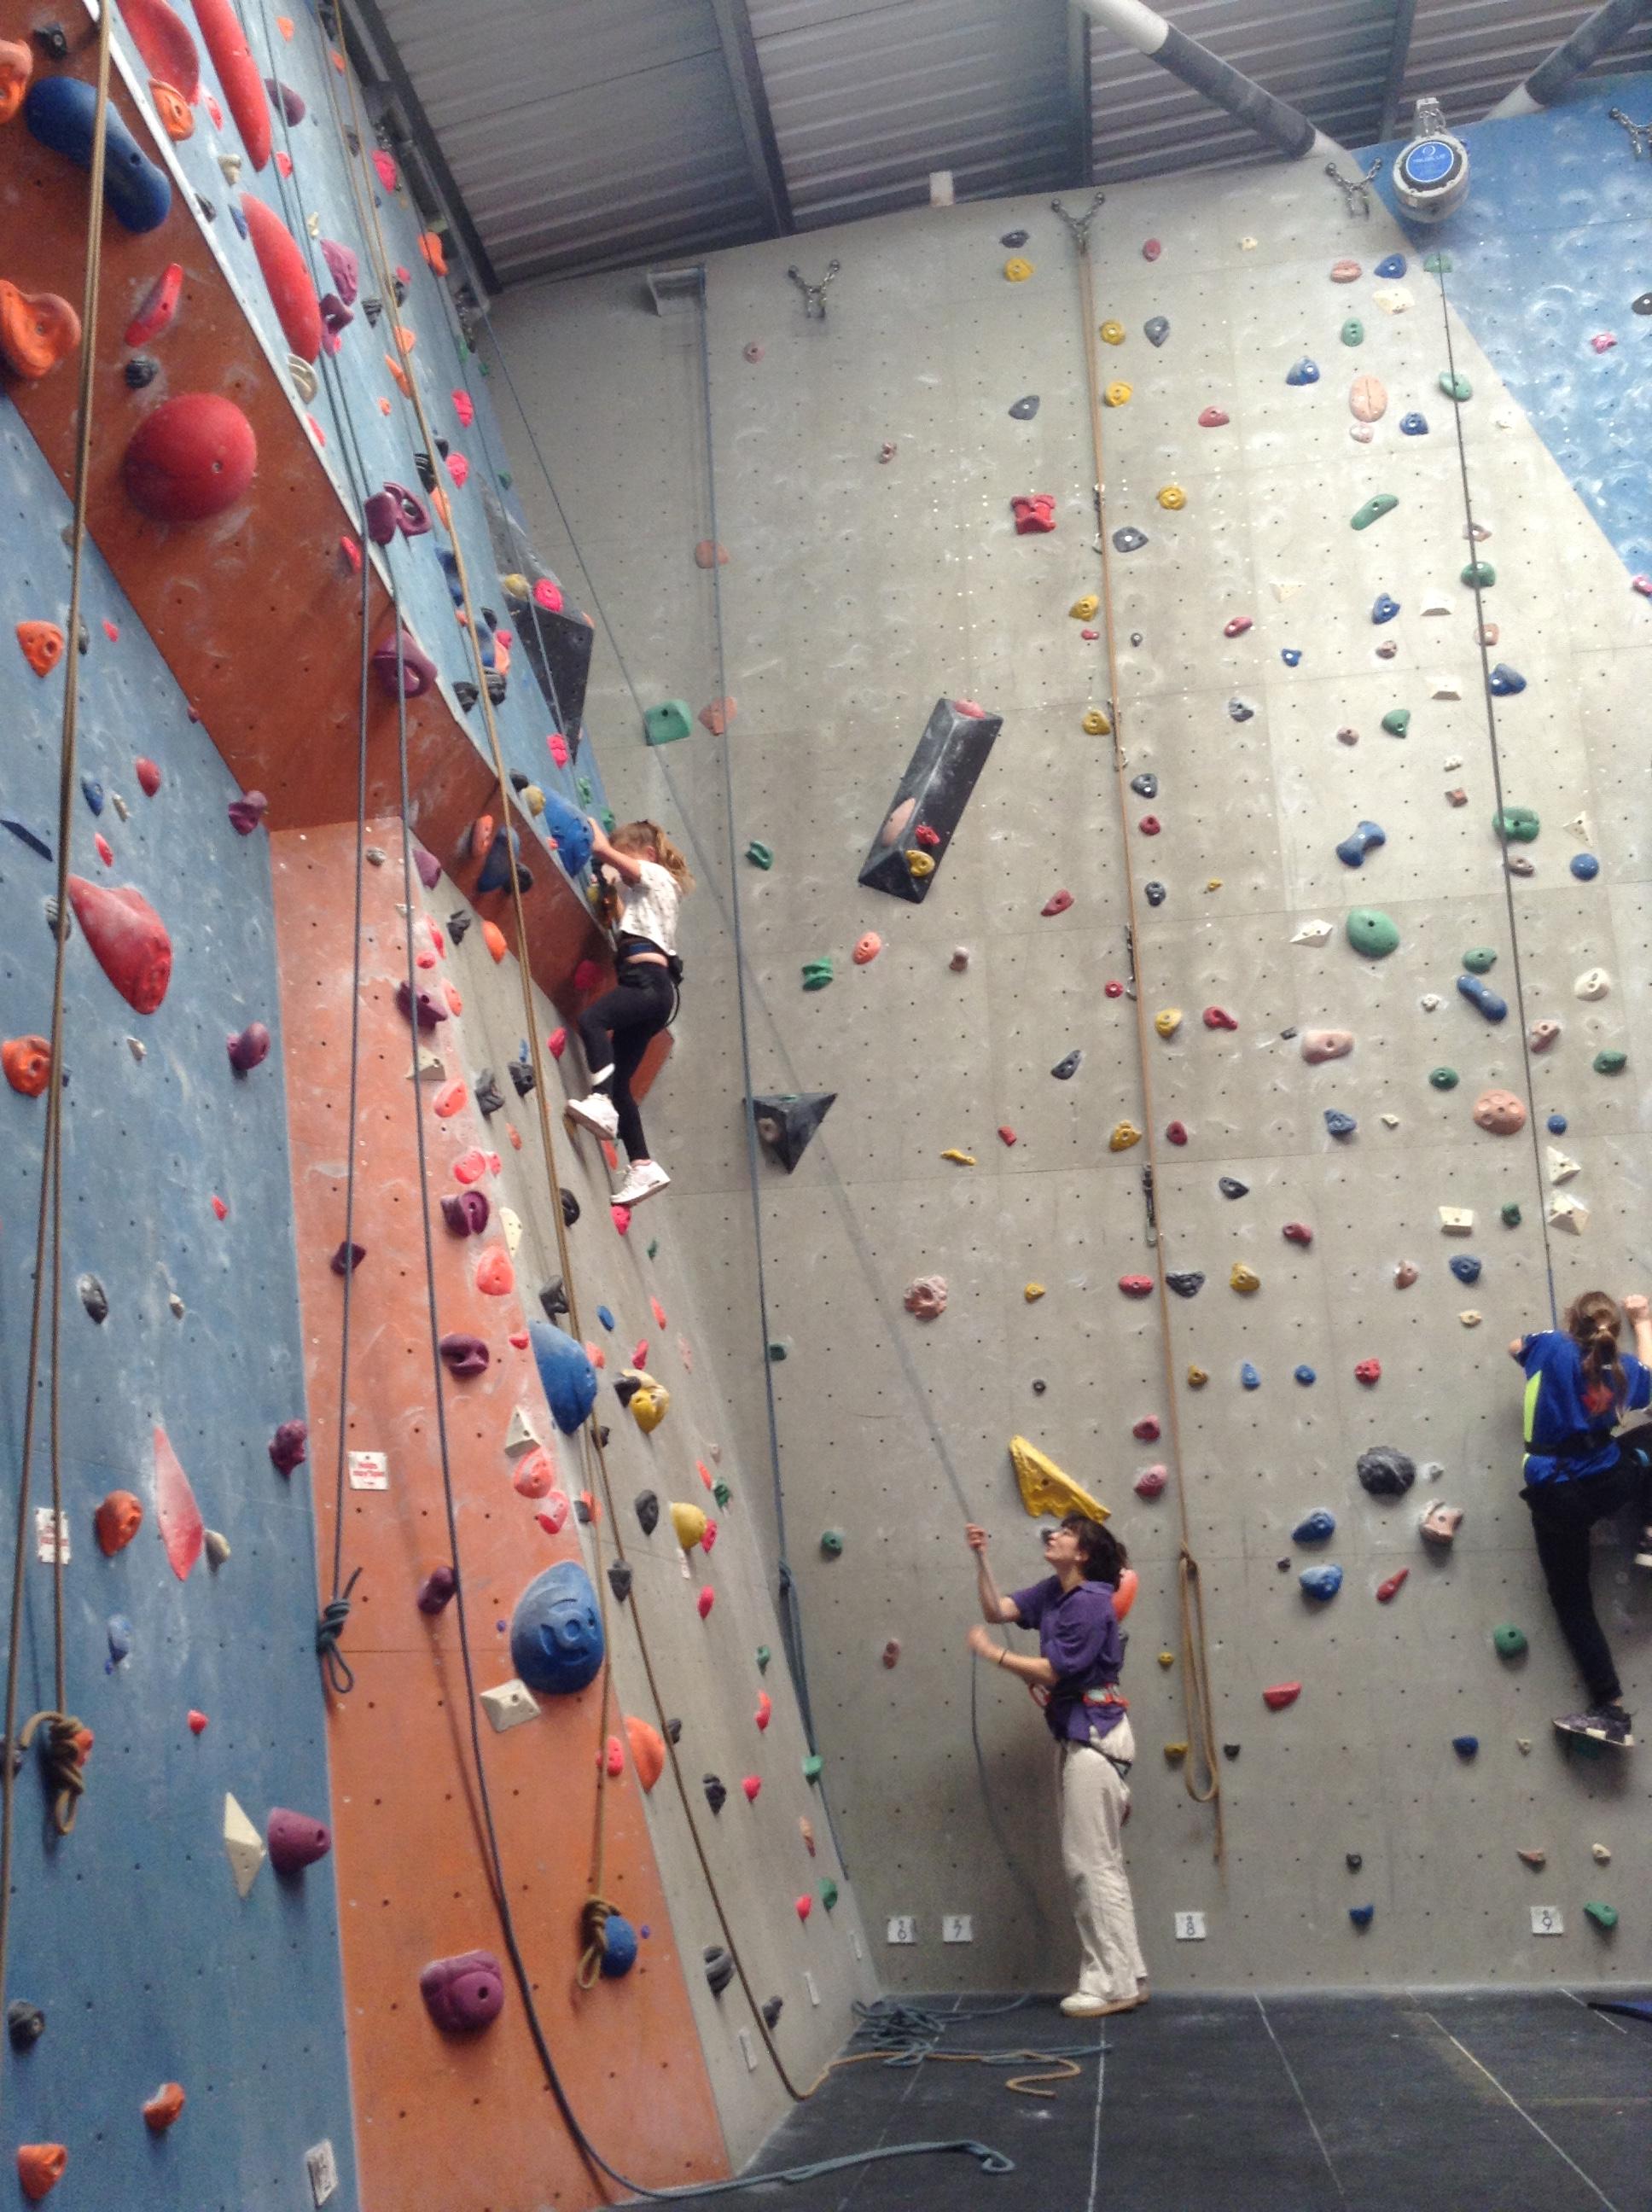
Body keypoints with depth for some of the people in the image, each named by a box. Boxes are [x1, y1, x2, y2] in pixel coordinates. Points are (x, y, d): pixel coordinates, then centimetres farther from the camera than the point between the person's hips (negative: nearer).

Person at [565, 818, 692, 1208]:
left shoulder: (657, 876, 6)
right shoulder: (637, 889, 31)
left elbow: (602, 850, 0)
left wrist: (591, 825, 15)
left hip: (649, 982, -10)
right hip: (646, 989, 10)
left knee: (591, 1018, -33)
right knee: (617, 1082, 3)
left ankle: (601, 1104, -43)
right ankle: (644, 1167, 1)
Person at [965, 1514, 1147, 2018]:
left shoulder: (1089, 1601, -17)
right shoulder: (1053, 1592, 9)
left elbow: (1052, 1671, -18)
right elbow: (996, 1610, 3)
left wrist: (993, 1654, -9)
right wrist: (981, 1559, -6)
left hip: (1093, 1735, -10)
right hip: (1075, 1736, 10)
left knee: (1089, 1863, -5)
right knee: (1099, 1863, 13)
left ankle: (1113, 1984, 3)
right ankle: (1125, 1976, 20)